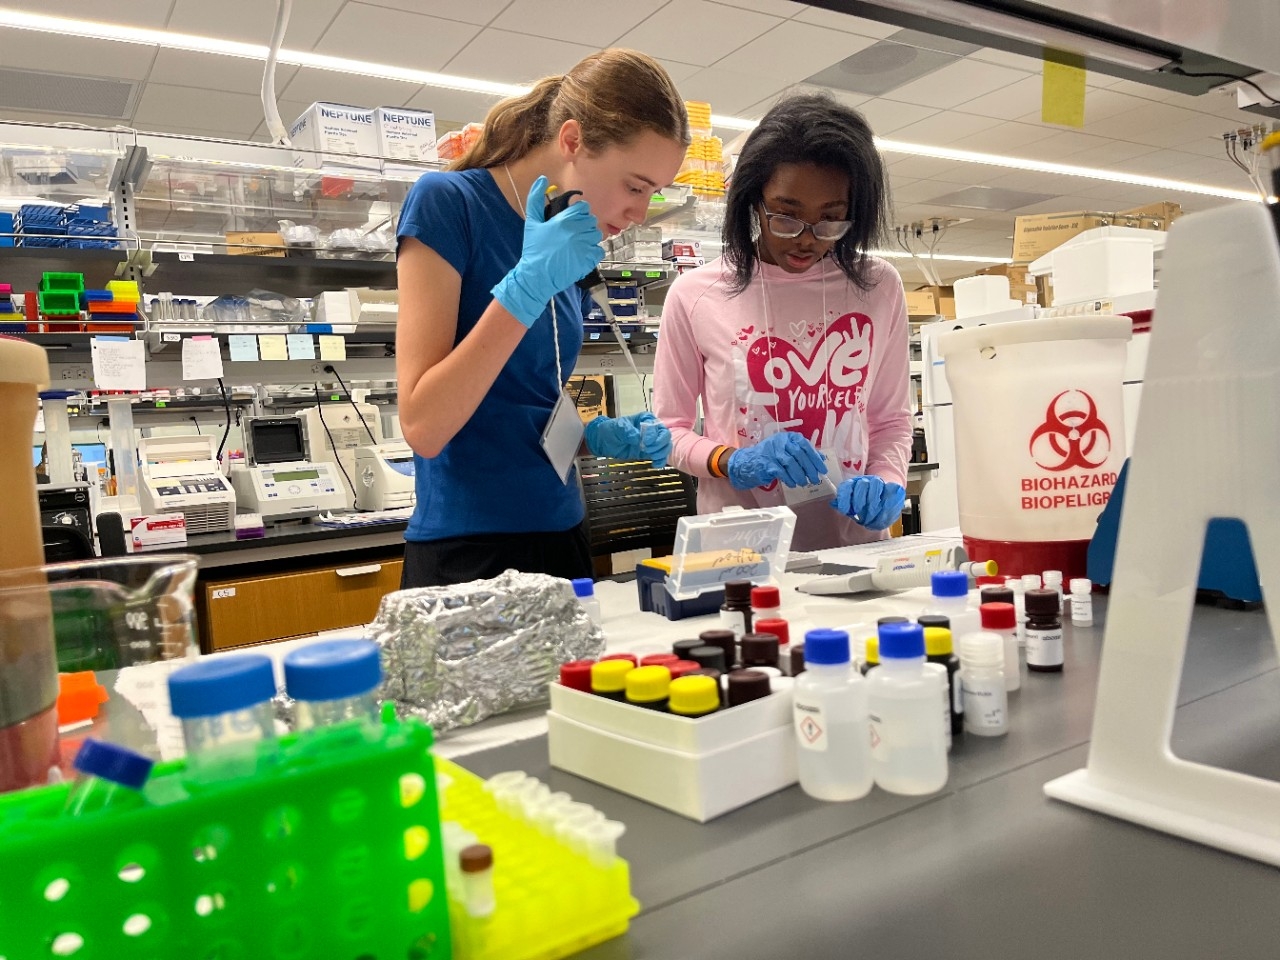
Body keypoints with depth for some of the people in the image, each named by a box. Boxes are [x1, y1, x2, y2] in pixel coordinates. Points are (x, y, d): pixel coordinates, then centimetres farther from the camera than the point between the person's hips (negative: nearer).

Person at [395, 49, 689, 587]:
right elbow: (424, 427, -19)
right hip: (467, 551, -7)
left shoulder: (565, 245, 8)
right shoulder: (448, 201, -11)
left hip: (561, 537, 7)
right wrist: (529, 285, -22)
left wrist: (599, 436, -1)